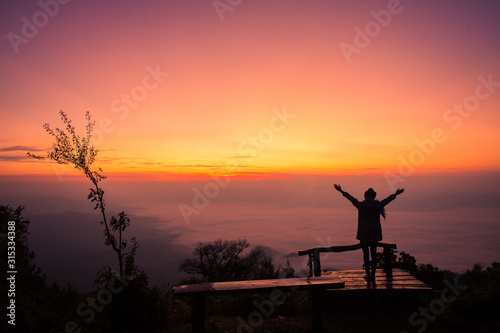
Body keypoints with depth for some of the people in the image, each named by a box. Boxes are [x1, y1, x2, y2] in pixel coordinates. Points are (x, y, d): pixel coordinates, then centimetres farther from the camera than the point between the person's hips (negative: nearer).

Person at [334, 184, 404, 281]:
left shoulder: (361, 205, -10)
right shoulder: (378, 205, 0)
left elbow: (351, 198, -3)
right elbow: (387, 199, 16)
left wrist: (341, 191, 7)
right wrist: (395, 194, 33)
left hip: (363, 233, -3)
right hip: (375, 233, 3)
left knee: (365, 253, 3)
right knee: (373, 253, 8)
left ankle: (368, 274, 6)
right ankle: (372, 274, 11)